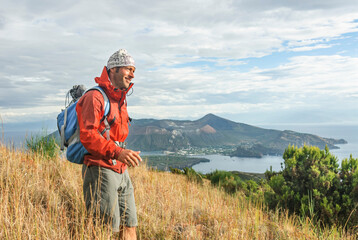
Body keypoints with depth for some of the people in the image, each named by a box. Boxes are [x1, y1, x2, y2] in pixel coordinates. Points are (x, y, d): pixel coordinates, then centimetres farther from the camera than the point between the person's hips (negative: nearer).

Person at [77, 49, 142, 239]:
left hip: (121, 172, 9)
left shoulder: (121, 100, 18)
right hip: (101, 170, -9)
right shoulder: (95, 97, -10)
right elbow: (87, 135, -21)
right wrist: (118, 152, -30)